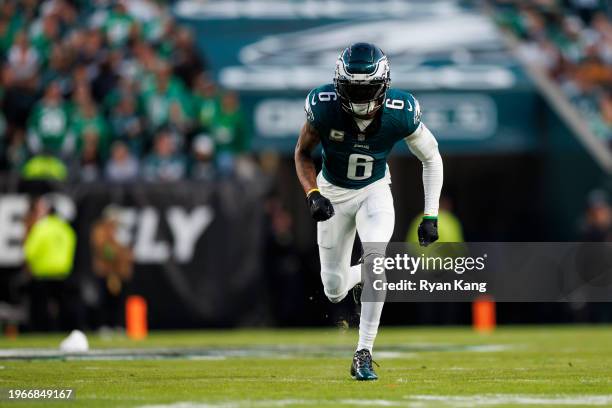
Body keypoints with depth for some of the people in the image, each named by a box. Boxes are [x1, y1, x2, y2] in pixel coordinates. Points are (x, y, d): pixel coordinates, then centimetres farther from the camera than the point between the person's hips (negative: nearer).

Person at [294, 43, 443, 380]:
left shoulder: (400, 113, -26)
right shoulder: (324, 108, -27)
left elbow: (431, 158, -8)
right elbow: (303, 153, -8)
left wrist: (431, 216, -11)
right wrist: (312, 195, -25)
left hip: (374, 191, -1)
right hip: (334, 194, 1)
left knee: (376, 255, -28)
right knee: (334, 291, 2)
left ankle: (364, 355, -18)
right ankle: (361, 275, 42)